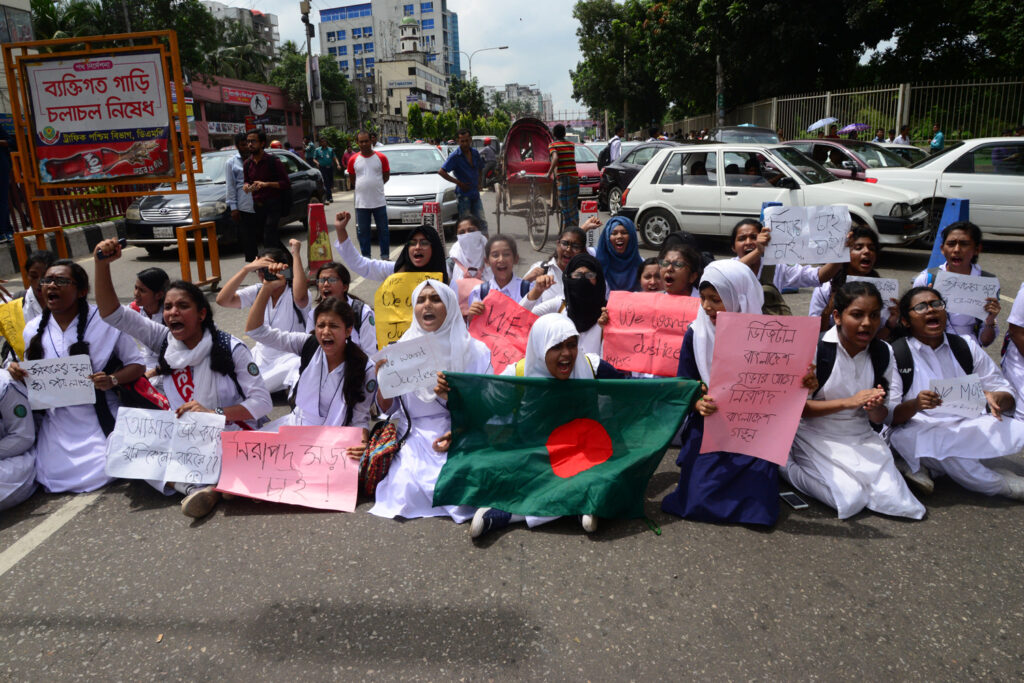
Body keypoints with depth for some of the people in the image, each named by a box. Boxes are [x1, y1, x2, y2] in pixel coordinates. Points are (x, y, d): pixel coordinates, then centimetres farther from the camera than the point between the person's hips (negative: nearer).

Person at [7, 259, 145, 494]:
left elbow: (136, 364, -6)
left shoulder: (105, 322, -11)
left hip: (98, 419, -4)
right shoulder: (33, 329, 4)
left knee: (100, 474, -17)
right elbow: (31, 375, 18)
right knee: (52, 476, -8)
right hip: (56, 420, 4)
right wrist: (18, 373, -5)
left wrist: (111, 380, -25)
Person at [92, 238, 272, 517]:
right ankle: (198, 487, -31)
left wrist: (214, 413, -26)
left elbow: (262, 402, -13)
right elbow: (113, 314, -4)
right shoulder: (165, 342, 3)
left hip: (231, 432, -6)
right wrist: (102, 265, -16)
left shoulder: (231, 349, -10)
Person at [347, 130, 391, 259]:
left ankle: (385, 256, 15)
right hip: (361, 203, 1)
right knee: (362, 231, 5)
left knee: (383, 230, 6)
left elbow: (386, 176, 9)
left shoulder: (381, 158, 1)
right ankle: (366, 257, 16)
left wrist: (375, 185, 5)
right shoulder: (353, 160, 4)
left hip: (379, 202, -1)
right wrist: (361, 187, 7)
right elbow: (352, 178, 14)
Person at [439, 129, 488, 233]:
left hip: (476, 193, 5)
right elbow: (441, 172, -17)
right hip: (463, 195, -5)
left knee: (482, 221, 4)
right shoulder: (455, 156, -11)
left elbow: (480, 169, 24)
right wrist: (458, 182, -15)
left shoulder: (475, 153, 6)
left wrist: (478, 183, 10)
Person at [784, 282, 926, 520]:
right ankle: (790, 464, 4)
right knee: (850, 499, -21)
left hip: (862, 438, 4)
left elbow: (880, 418, 6)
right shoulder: (814, 348, -14)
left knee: (892, 498, -16)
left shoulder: (883, 353, 2)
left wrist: (875, 407, -19)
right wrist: (849, 402, -24)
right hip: (817, 438, -4)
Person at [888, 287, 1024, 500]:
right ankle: (1001, 484, -10)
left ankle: (923, 465, -13)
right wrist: (915, 405, -31)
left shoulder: (965, 346, 9)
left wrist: (997, 399, -16)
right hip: (918, 432, -3)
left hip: (966, 427, 4)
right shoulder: (895, 354, -4)